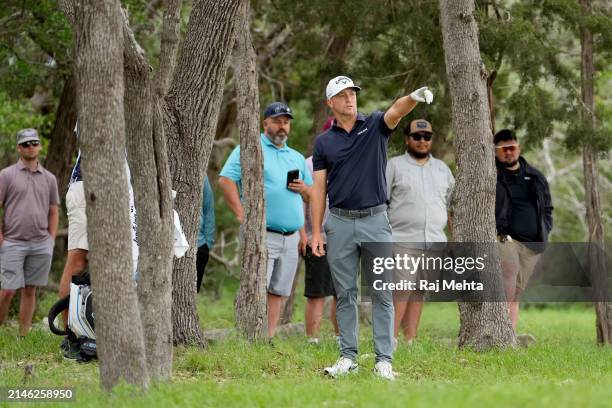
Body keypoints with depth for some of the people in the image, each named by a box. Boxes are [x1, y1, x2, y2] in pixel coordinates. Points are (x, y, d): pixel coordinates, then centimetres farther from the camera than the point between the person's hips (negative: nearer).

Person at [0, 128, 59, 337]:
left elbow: (54, 212, 17)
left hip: (41, 244, 3)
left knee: (30, 290, 5)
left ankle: (24, 335, 10)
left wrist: (51, 241, 9)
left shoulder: (49, 179, 12)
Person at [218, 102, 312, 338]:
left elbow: (312, 196, 27)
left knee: (278, 292, 5)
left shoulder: (297, 158, 22)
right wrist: (241, 215, -15)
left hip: (291, 237, 6)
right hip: (263, 235, -6)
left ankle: (269, 339, 8)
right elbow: (226, 179, -8)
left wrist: (304, 189, 2)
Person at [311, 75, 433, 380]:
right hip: (340, 222, 2)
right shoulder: (323, 142, 7)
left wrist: (414, 98, -44)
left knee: (382, 294, -2)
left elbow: (396, 111, -20)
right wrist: (316, 233, -1)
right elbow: (319, 189, 6)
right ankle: (348, 357, 12)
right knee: (345, 294, 6)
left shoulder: (375, 126, 2)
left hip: (375, 220, -1)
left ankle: (384, 360, -1)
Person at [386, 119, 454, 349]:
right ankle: (390, 340, -11)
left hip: (434, 243, 4)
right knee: (400, 293, -12)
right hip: (402, 242, -4)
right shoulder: (394, 166, 5)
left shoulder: (442, 169, 19)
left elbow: (451, 206, 22)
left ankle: (410, 341, 8)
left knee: (418, 294, 5)